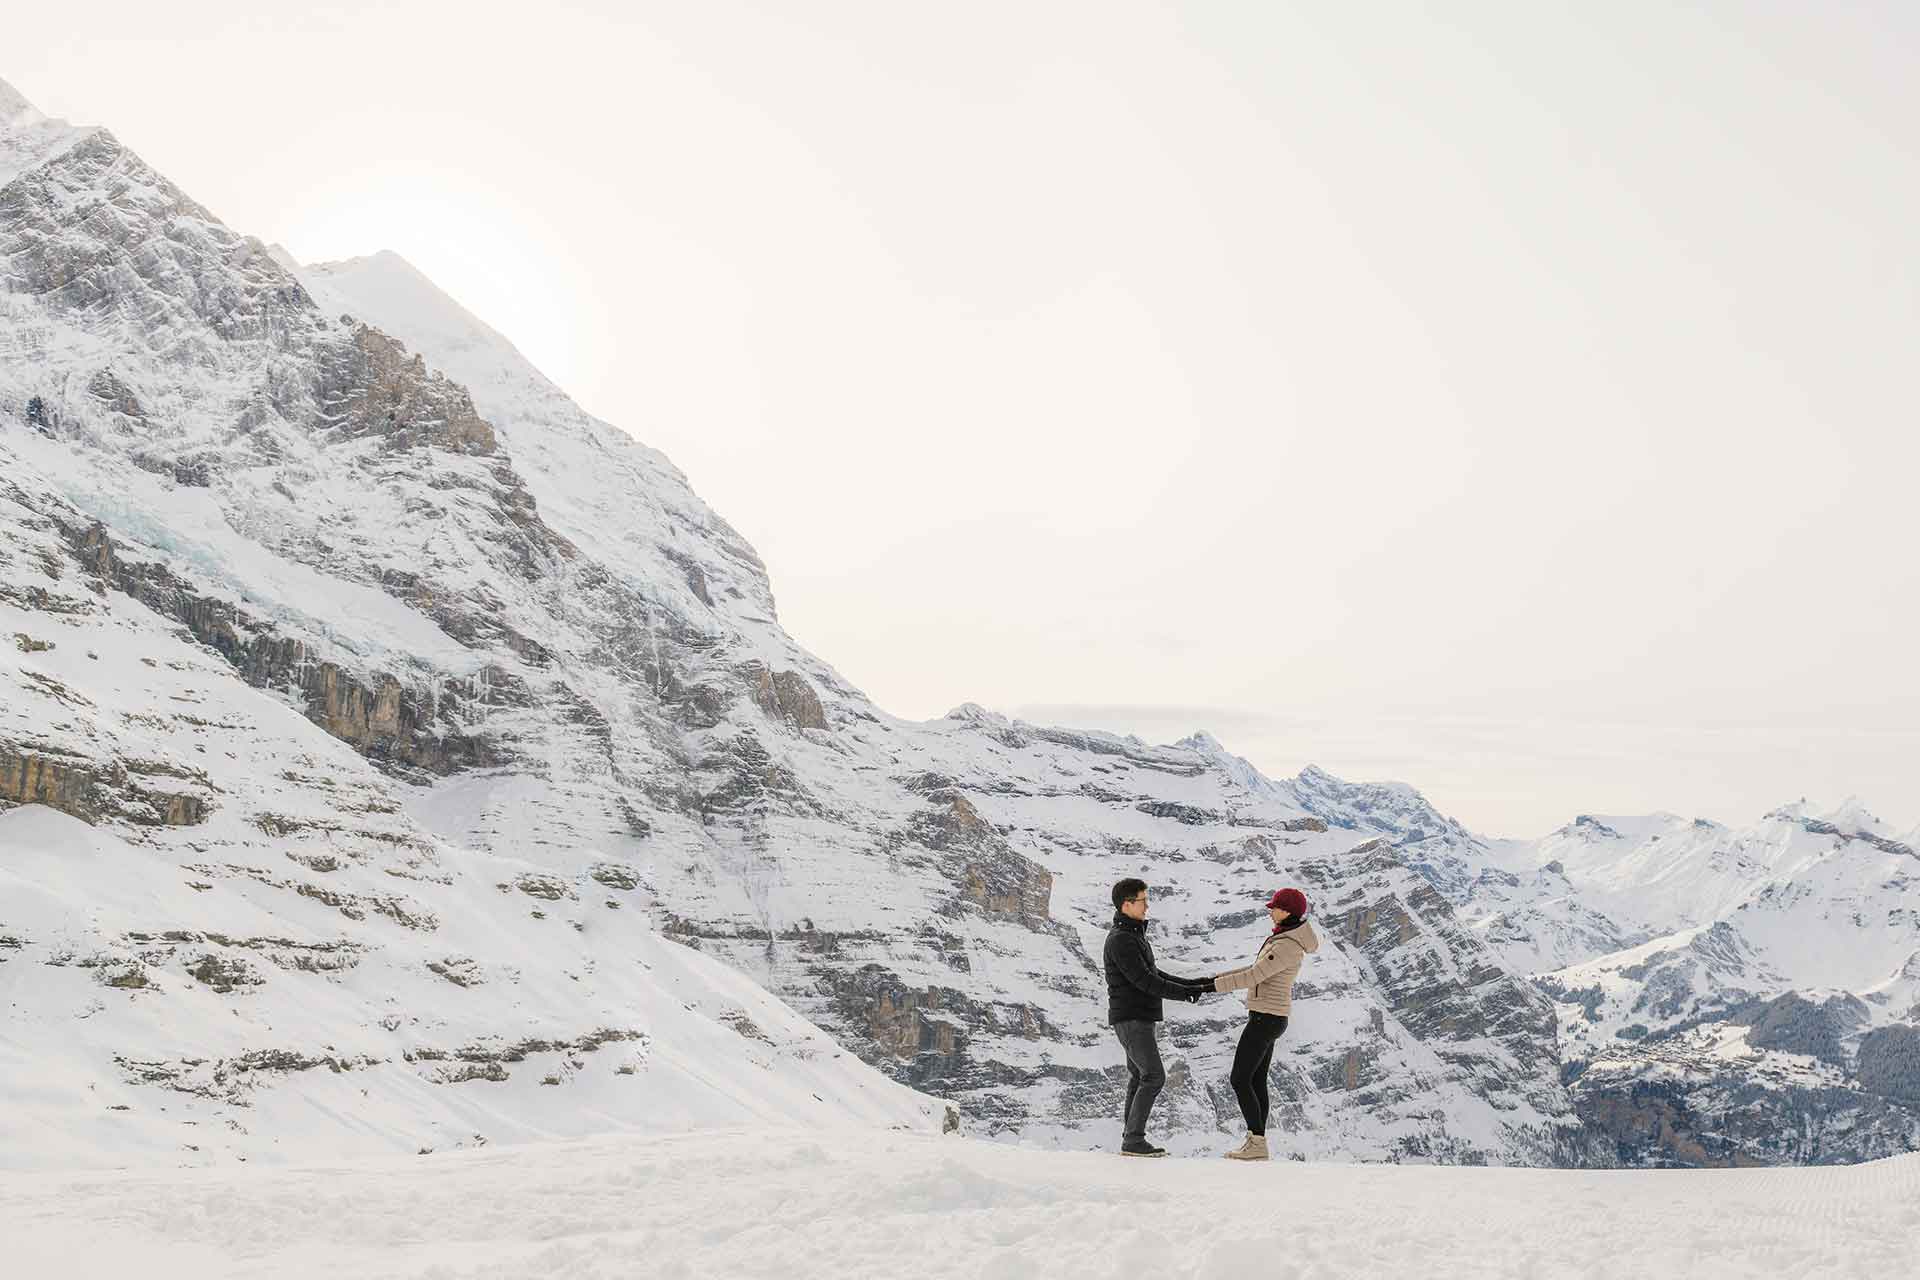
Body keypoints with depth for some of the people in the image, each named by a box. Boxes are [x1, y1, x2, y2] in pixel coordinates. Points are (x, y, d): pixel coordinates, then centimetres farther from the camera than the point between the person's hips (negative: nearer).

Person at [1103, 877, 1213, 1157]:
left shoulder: (1133, 935, 17)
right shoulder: (1120, 940, -17)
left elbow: (1153, 975, 21)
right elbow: (1144, 981, -22)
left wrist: (1194, 983, 14)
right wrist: (1186, 993, -18)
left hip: (1141, 1019, 10)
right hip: (1130, 1019, -10)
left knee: (1139, 1077, 9)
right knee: (1154, 1076, -13)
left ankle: (1132, 1139, 10)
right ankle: (1134, 1139, -12)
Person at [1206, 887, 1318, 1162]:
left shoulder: (1287, 947, -23)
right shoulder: (1287, 938, 11)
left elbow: (1253, 978, -24)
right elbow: (1261, 970, 19)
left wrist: (1213, 986, -17)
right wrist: (1219, 977, 15)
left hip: (1265, 1019, -10)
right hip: (1270, 1016, 10)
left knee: (1239, 1080, -6)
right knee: (1256, 1081, 11)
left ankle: (1257, 1143, -4)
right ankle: (1257, 1144, 12)